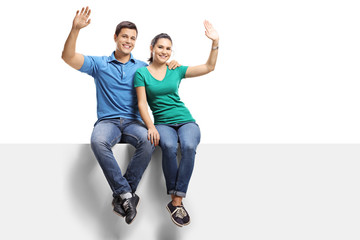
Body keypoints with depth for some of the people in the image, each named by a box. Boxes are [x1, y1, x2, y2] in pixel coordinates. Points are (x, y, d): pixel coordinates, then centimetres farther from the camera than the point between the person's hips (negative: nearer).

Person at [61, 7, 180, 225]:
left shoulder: (142, 67, 16)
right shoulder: (99, 64, 10)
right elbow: (68, 57, 0)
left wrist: (172, 65, 1)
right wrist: (76, 29, -15)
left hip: (133, 122, 1)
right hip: (107, 121, -1)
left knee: (149, 141, -35)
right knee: (98, 142, -38)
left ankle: (122, 195, -24)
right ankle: (127, 194, -30)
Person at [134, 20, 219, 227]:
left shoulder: (176, 71, 11)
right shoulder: (141, 73, 6)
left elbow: (209, 67, 7)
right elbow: (142, 103, -1)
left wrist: (215, 42, -4)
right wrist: (151, 127, -17)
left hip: (186, 121, 1)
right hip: (162, 123, -1)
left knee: (189, 146, -34)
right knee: (169, 146, -37)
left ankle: (176, 201, -30)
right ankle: (176, 201, -26)